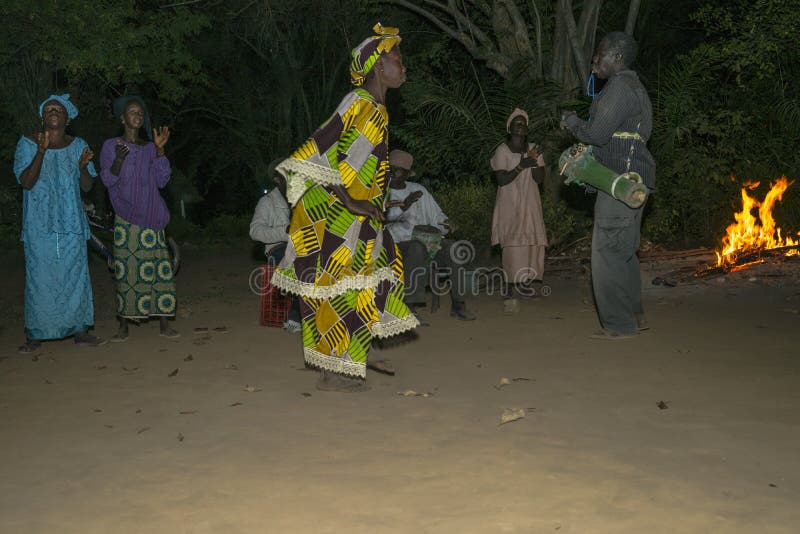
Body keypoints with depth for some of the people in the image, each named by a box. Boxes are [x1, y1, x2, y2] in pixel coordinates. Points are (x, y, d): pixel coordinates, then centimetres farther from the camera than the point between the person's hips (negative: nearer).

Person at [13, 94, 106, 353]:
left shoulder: (78, 145, 7)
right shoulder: (27, 144, 0)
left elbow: (87, 186, 6)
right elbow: (26, 182, -11)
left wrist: (83, 166, -15)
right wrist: (41, 152, -23)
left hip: (71, 224, 2)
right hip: (39, 226, -2)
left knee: (76, 275, 3)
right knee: (39, 278, -1)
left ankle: (80, 331, 11)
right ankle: (35, 335, 8)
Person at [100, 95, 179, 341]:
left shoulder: (150, 148, 11)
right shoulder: (111, 145, 5)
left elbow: (162, 180, 2)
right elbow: (108, 179, -4)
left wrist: (160, 149, -6)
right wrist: (119, 159, -21)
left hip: (151, 218, 2)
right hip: (126, 218, -2)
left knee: (159, 267, -3)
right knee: (126, 268, -4)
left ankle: (164, 324, 1)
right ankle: (124, 326, 3)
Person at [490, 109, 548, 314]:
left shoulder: (533, 149, 8)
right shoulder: (502, 151, -6)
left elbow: (540, 178, 1)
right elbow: (501, 180, -14)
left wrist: (534, 162, -15)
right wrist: (521, 166, -22)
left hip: (530, 204, 5)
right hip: (510, 206, -5)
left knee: (531, 243, 2)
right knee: (512, 245, -14)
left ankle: (525, 282, 17)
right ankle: (508, 291, -14)